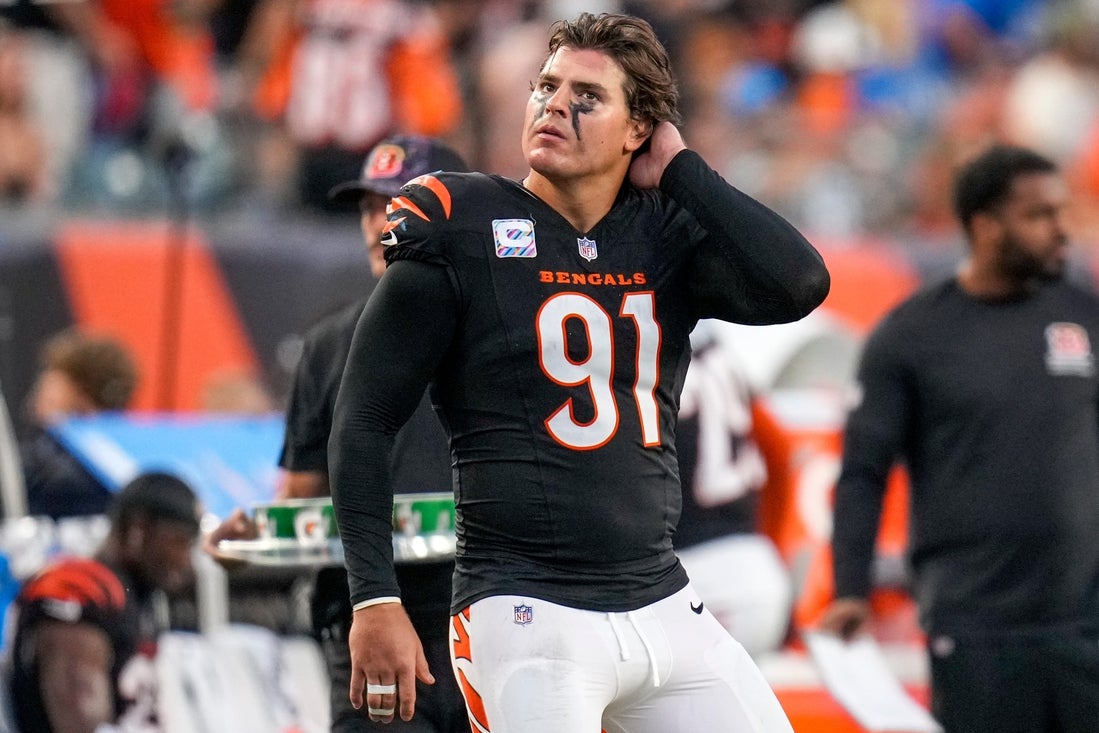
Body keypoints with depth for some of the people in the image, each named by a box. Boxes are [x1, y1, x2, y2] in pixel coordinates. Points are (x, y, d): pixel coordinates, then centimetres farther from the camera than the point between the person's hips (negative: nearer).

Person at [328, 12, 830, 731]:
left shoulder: (666, 233, 8)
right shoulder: (461, 229, -3)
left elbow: (798, 282, -11)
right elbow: (364, 422, -3)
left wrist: (678, 167, -2)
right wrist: (375, 600, -10)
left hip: (664, 608, 5)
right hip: (527, 617, -5)